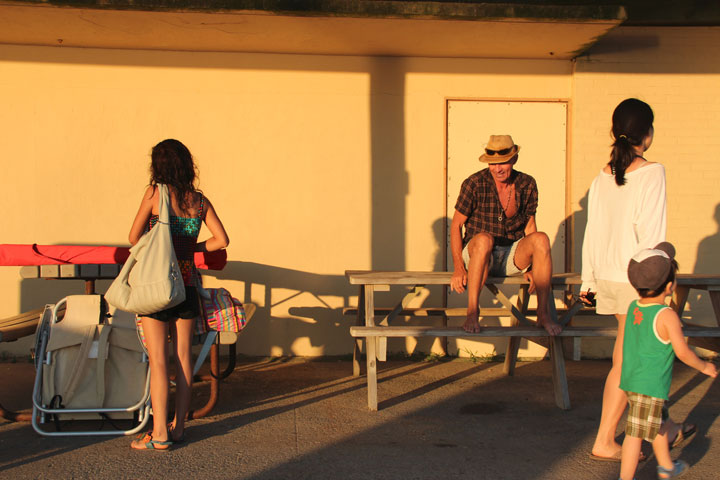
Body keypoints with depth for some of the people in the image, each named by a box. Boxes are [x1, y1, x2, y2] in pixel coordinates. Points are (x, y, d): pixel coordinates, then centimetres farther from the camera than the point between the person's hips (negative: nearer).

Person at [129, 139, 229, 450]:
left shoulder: (155, 193, -6)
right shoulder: (200, 200, 5)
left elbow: (134, 237, -2)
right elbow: (221, 240, 4)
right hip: (186, 283, 4)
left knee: (158, 359, -2)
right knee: (183, 356, 10)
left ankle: (159, 434, -2)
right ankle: (178, 425, 19)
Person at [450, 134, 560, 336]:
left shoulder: (527, 184, -1)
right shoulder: (474, 184, -11)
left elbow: (529, 225, 10)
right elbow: (456, 225, -5)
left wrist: (530, 266, 0)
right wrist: (458, 267, -13)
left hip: (512, 256, 3)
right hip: (477, 254, -3)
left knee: (541, 239, -26)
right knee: (483, 239, -38)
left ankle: (543, 313, -21)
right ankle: (472, 313, -32)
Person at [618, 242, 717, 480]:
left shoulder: (633, 307, 1)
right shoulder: (667, 316, -20)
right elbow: (683, 353, -14)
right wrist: (704, 366, 3)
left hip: (631, 381, 9)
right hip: (650, 386, -9)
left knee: (660, 422, 27)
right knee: (636, 434, -2)